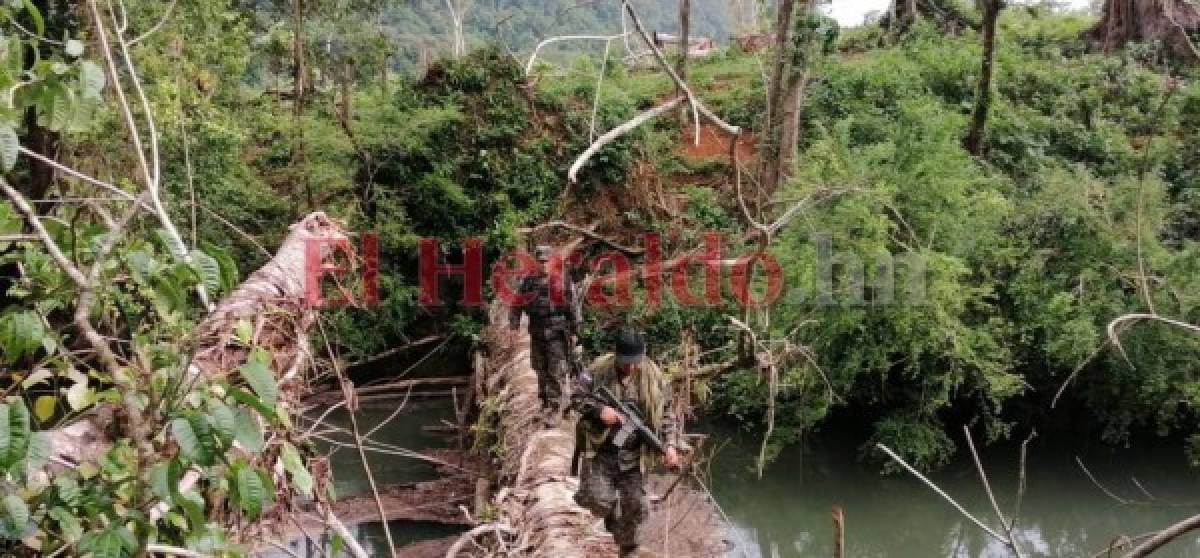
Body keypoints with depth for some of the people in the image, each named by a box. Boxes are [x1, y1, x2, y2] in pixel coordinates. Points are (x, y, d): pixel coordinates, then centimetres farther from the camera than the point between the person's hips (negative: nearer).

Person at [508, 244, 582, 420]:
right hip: (537, 335, 4)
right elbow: (517, 305, 10)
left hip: (557, 335, -3)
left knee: (556, 373, -7)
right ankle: (545, 403, 23)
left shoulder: (563, 281, -3)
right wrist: (514, 326, 1)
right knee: (542, 371, 11)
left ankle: (554, 407, -5)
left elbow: (573, 307, 0)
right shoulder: (528, 282, 6)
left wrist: (574, 331, 0)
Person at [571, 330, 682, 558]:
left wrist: (670, 445, -10)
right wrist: (599, 410, -19)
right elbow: (576, 398, -1)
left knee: (634, 506, 7)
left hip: (633, 455, 2)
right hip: (599, 450, -2)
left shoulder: (653, 376, -4)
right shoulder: (599, 370, -9)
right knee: (597, 500, -13)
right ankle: (611, 514, 25)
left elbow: (666, 415, 2)